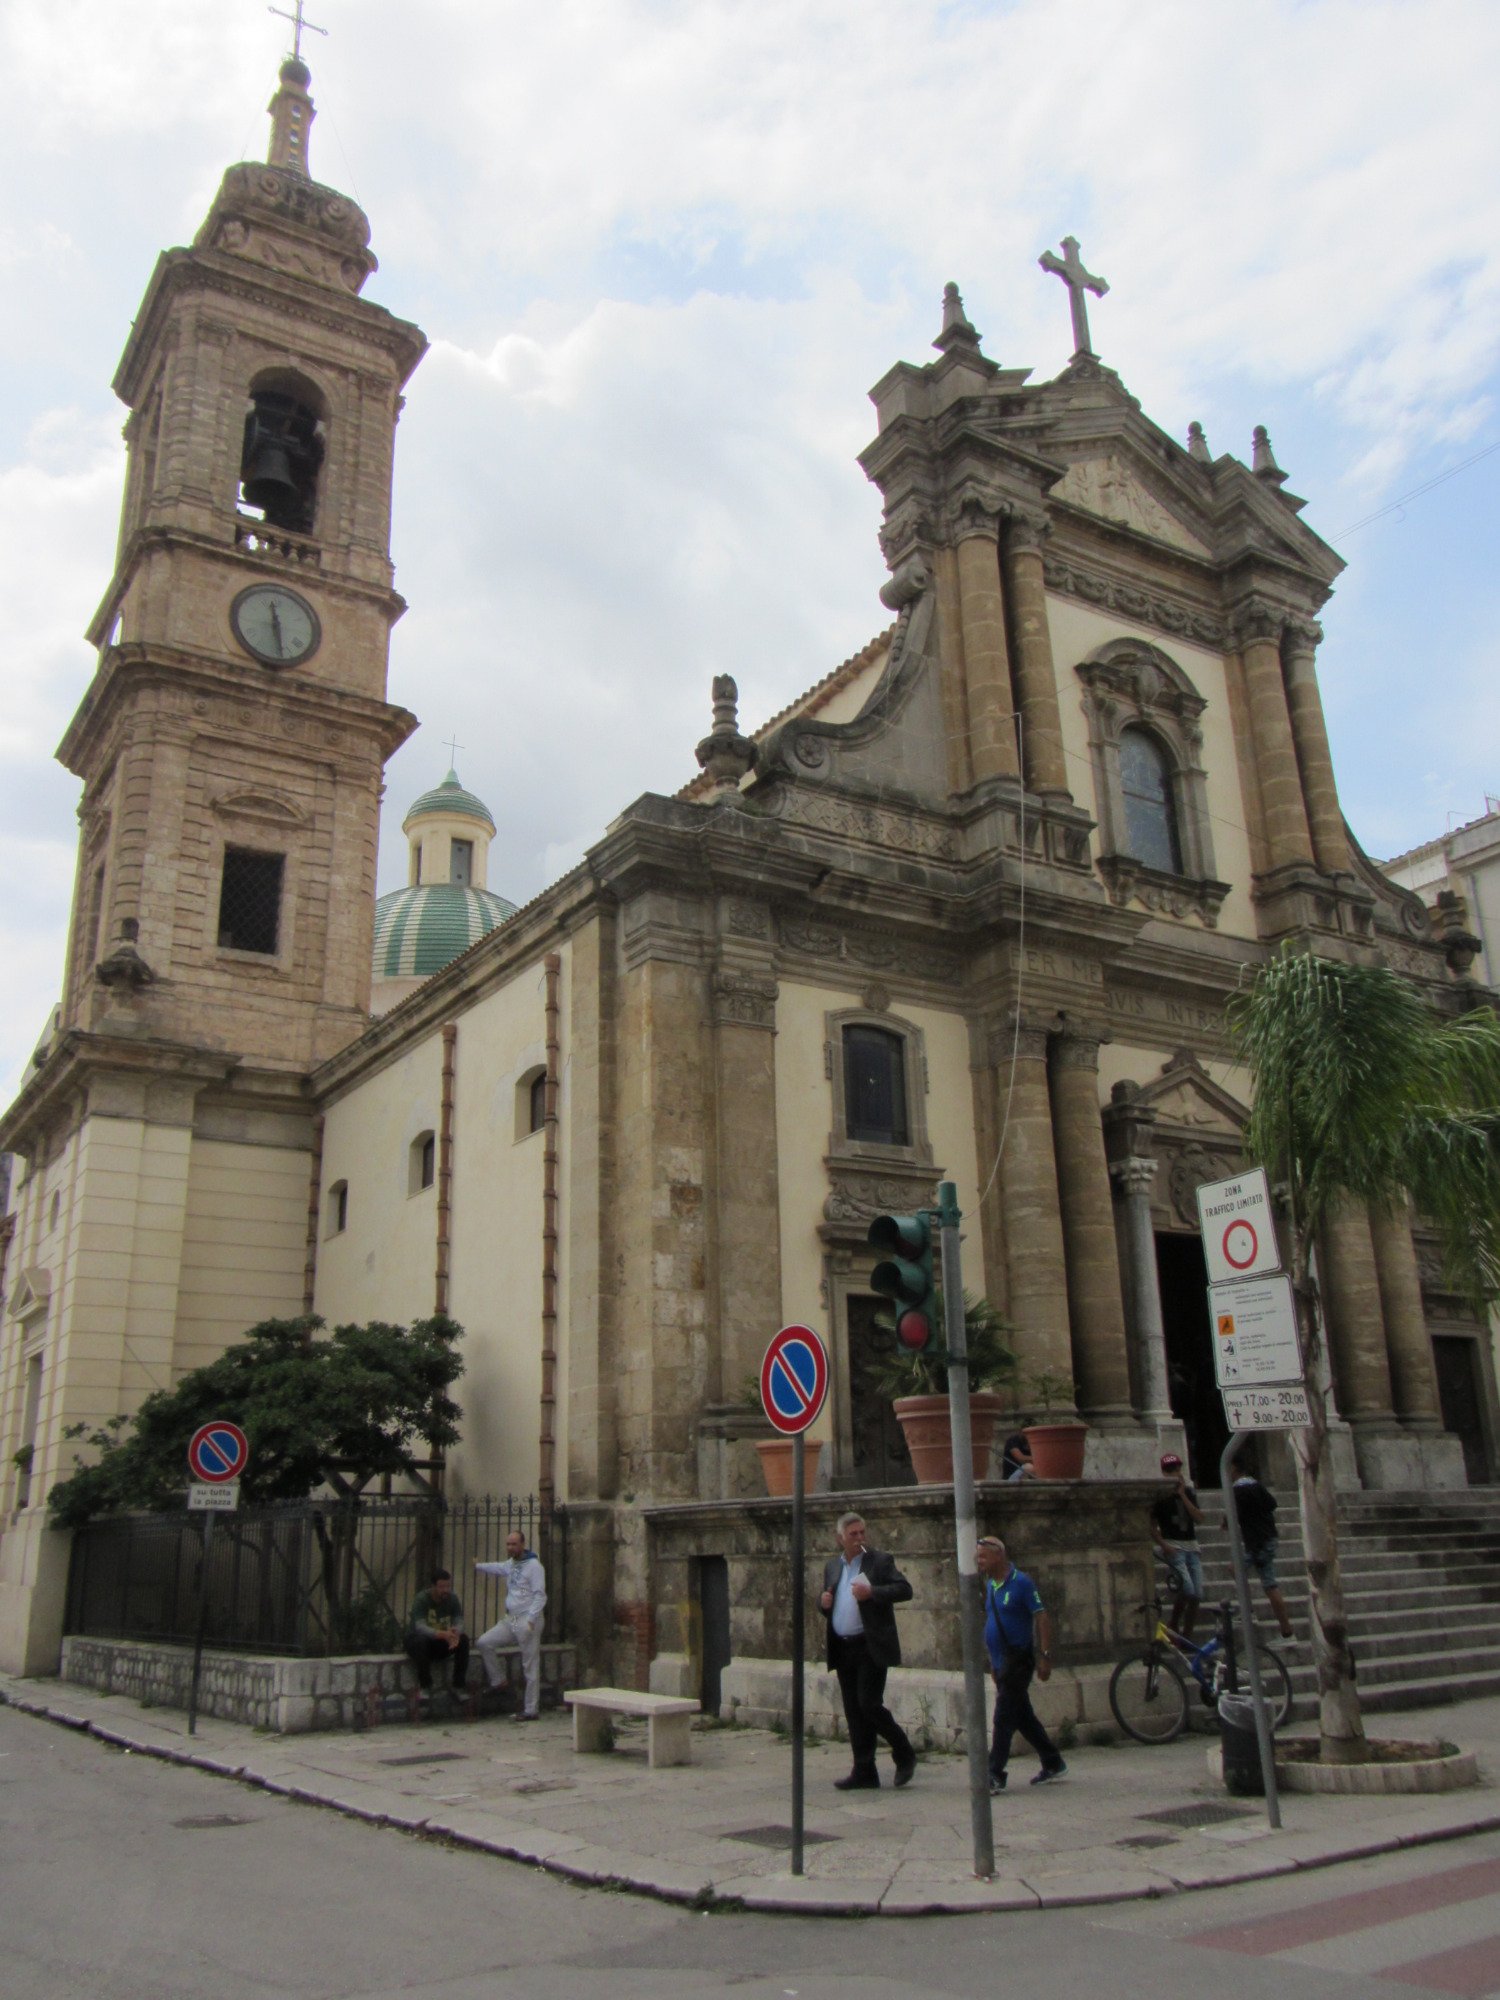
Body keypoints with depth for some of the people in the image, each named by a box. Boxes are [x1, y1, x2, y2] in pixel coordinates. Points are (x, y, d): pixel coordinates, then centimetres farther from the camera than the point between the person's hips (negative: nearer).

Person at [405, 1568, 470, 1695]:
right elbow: (420, 1627, -35)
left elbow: (459, 1623, -18)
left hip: (441, 1643, 3)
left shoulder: (452, 1599, -8)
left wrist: (455, 1633, -44)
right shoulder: (421, 1599, -21)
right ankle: (424, 1687, -23)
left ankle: (458, 1686, -17)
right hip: (415, 1642, -3)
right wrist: (443, 1634, -52)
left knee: (463, 1639, -24)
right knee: (421, 1640, -37)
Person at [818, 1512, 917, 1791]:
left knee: (869, 1704, -11)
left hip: (871, 1647, -6)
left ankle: (904, 1754, 10)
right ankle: (864, 1773, 14)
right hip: (843, 1649, 6)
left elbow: (905, 1589, -10)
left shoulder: (880, 1560, -3)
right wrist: (823, 1603, -2)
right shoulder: (832, 1566, 14)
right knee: (854, 1712, 7)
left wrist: (872, 1592, -22)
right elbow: (826, 1604, 23)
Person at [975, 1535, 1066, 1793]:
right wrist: (991, 1660, 17)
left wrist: (1044, 1656, -20)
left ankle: (996, 1775, -5)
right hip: (1000, 1662, 8)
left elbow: (1042, 1617, -15)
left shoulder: (1021, 1582, -15)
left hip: (1018, 1660, -8)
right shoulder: (990, 1585, 9)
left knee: (1004, 1717, -8)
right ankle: (1053, 1763, 29)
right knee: (1023, 1716, 15)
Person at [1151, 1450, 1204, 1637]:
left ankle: (1187, 1637, 11)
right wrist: (1164, 1545, -15)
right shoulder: (1160, 1495, -2)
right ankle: (1173, 1628, 0)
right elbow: (1153, 1526, -1)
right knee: (1187, 1589, -20)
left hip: (1191, 1546, 5)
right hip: (1173, 1547, -5)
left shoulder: (1189, 1492, 11)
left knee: (1197, 1595, -1)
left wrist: (1182, 1495, -8)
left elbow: (1198, 1517, -3)